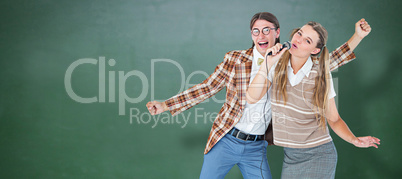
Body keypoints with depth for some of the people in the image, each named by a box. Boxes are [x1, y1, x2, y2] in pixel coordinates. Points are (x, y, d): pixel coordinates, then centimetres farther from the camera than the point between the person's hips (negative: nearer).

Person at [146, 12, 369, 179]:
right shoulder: (234, 59, -6)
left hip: (256, 148, 2)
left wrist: (357, 37, 2)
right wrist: (166, 105, -5)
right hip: (225, 141, -2)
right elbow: (207, 88, -1)